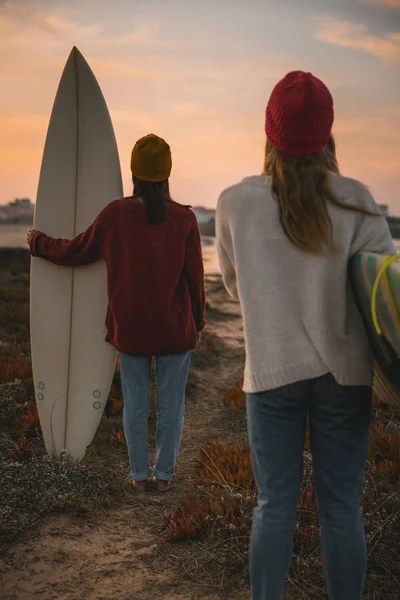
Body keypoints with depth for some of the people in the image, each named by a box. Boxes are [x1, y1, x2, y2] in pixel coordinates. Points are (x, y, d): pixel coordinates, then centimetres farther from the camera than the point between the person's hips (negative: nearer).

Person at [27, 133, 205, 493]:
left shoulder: (115, 214, -9)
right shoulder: (184, 220, -11)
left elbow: (78, 251, 2)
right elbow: (195, 277, -5)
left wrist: (40, 243, 21)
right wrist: (197, 323, 10)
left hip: (130, 330, 1)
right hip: (175, 330, -1)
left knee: (135, 405, 14)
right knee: (171, 405, 12)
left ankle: (140, 475, 24)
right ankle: (164, 475, 21)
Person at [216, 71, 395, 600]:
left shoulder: (235, 203, -5)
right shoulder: (354, 200, -7)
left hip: (272, 371, 0)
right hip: (343, 370, 0)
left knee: (275, 505, 11)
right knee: (342, 507, 10)